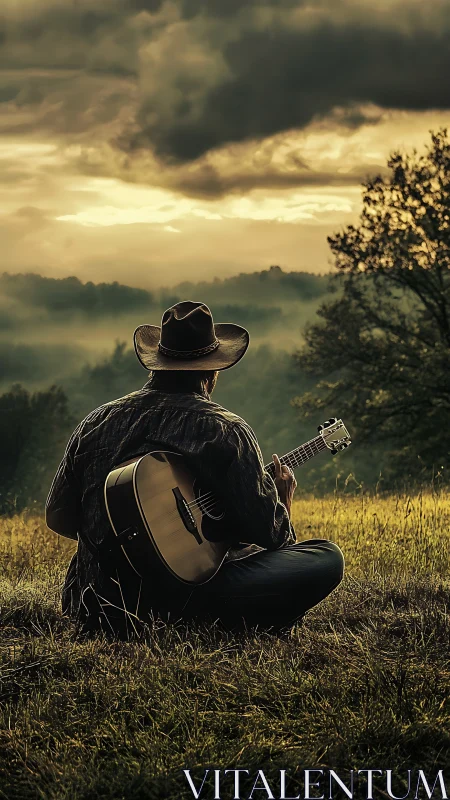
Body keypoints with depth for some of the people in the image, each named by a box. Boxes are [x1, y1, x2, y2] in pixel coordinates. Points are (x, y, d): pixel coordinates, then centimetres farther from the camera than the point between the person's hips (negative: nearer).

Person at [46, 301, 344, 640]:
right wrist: (283, 501, 15)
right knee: (327, 558, -1)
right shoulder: (226, 431, -8)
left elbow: (57, 518, 11)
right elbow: (268, 533, -8)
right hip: (187, 593, -7)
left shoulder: (97, 422, 6)